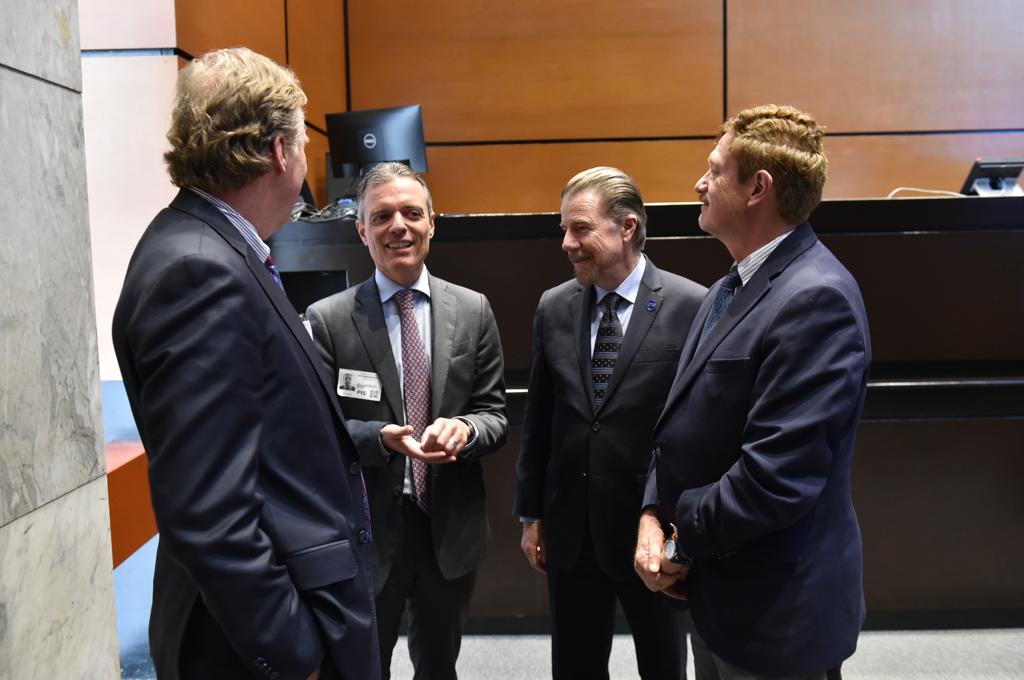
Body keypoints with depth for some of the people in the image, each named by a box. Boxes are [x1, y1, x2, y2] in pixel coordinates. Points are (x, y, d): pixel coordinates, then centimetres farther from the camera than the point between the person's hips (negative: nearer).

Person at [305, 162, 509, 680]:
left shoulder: (473, 311, -1)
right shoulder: (328, 319, -8)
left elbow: (496, 415, 1)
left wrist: (465, 429, -21)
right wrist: (380, 439, -26)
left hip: (452, 526, 2)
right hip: (368, 529, -2)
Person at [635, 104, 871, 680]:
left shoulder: (816, 298, -24)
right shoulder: (734, 286, 7)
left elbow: (776, 478, -29)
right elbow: (687, 423, 8)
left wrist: (682, 539, -14)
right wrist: (653, 516, -6)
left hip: (775, 609, -8)